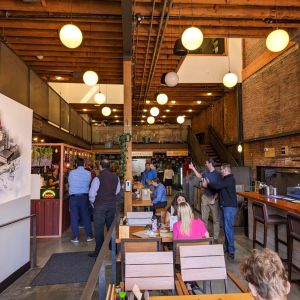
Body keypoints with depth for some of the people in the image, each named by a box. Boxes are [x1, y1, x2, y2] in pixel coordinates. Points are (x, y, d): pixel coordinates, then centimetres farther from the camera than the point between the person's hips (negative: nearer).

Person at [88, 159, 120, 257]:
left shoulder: (98, 178, -15)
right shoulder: (115, 177, -1)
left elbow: (92, 194, -13)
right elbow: (117, 191, 9)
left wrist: (93, 203, 4)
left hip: (100, 206, -5)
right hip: (112, 205, 5)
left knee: (99, 228, 3)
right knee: (111, 226, 18)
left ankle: (98, 251, 8)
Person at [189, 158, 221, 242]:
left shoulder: (217, 174, -10)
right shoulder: (206, 172, 7)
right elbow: (200, 176, 30)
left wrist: (214, 199, -19)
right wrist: (193, 168, 29)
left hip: (214, 198, -5)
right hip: (205, 197, 6)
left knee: (216, 219, 3)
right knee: (204, 218, 10)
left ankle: (216, 238, 12)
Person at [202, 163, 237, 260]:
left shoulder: (230, 179, -15)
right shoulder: (225, 179, 16)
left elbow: (217, 185, -23)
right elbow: (218, 187, 12)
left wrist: (207, 184, -8)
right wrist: (209, 183, 0)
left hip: (230, 206, -10)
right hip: (224, 206, 10)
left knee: (228, 227, -9)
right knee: (225, 227, 14)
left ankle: (231, 250, -3)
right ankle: (227, 246, 24)